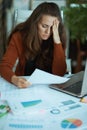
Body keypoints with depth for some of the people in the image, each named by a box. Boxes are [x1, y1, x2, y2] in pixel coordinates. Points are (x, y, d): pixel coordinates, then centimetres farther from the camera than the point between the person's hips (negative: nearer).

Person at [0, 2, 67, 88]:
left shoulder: (58, 38, -10)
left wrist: (56, 40, -23)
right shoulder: (19, 36, -12)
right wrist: (14, 79, -38)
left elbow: (59, 73, -16)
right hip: (25, 86, 1)